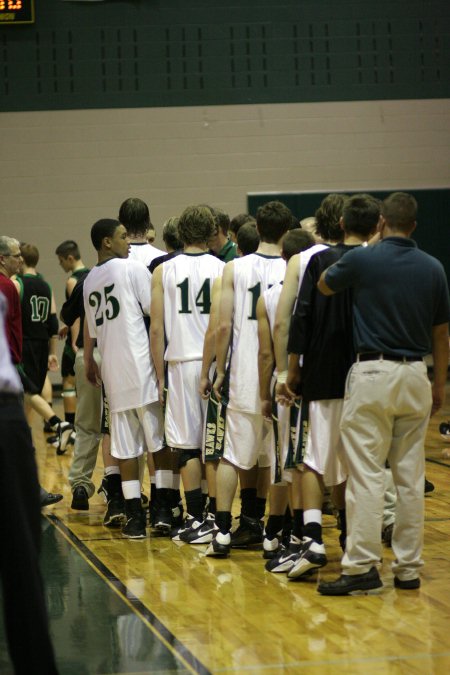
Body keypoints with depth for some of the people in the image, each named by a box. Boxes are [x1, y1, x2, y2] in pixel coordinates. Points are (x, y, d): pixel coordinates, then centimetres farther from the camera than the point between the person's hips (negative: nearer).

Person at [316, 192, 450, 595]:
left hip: (373, 373, -4)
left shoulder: (362, 260, -8)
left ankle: (362, 567, -6)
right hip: (415, 376, 4)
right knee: (411, 477, 9)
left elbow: (324, 286, 13)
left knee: (366, 475, -4)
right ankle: (408, 568, 13)